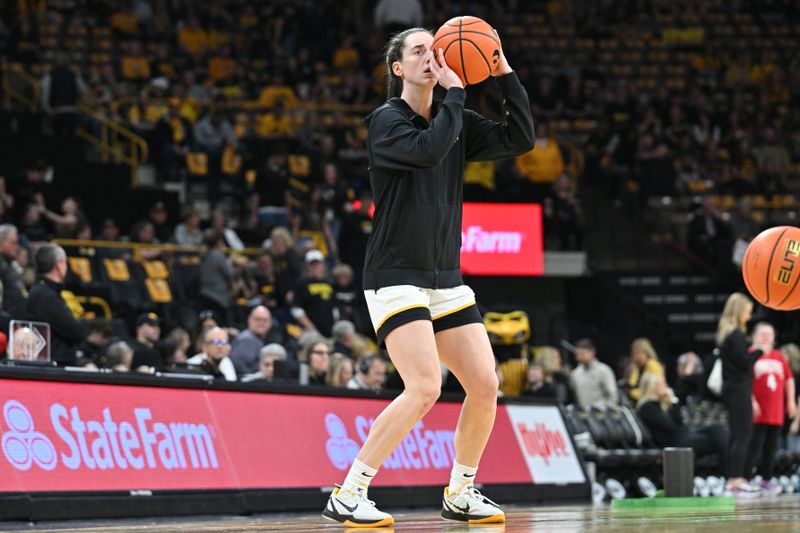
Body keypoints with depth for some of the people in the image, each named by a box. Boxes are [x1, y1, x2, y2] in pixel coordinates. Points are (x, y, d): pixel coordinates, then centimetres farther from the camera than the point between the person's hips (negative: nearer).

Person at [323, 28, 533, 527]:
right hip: (396, 276, -7)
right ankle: (347, 496, -14)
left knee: (486, 384, 0)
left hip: (446, 278, 7)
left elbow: (520, 139, 3)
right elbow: (428, 149, -25)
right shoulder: (386, 120, -6)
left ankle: (460, 494, 18)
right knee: (425, 387, -21)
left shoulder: (457, 121, 12)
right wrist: (455, 91, -15)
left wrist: (504, 72, -2)